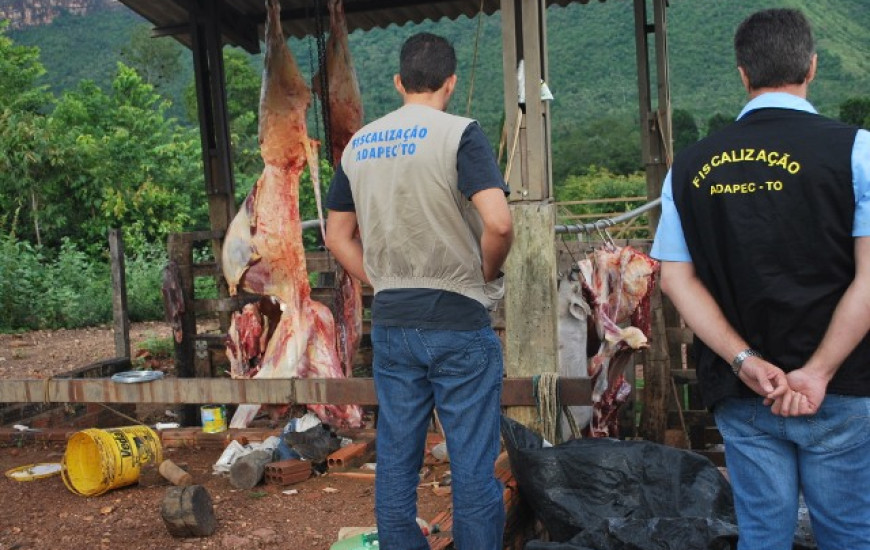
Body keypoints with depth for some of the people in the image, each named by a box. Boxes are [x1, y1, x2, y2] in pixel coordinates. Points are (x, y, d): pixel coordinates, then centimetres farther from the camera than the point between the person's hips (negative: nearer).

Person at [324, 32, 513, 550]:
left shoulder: (359, 144, 7)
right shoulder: (460, 133, -10)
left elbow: (338, 237, 13)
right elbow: (499, 223, -22)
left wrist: (384, 282, 14)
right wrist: (485, 274, -5)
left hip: (391, 323, 5)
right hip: (459, 321, -5)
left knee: (396, 460, 12)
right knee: (473, 464, 4)